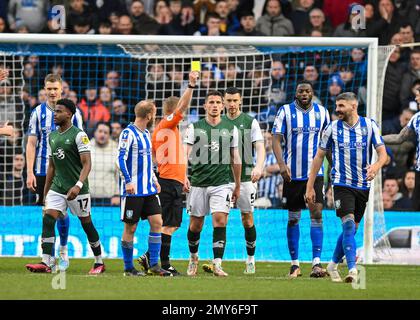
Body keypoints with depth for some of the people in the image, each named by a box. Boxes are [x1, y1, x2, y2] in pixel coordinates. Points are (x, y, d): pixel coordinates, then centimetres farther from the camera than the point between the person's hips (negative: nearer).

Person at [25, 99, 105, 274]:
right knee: (48, 220, -11)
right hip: (57, 188, 6)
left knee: (86, 224, 5)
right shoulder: (52, 136, 11)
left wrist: (78, 185, -29)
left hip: (77, 190, -6)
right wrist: (46, 192, 18)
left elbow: (87, 164, -16)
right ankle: (46, 263, -15)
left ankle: (99, 263, 20)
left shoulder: (78, 135, -10)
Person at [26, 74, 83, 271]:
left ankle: (63, 251, 16)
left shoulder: (72, 112, 2)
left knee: (61, 212, -3)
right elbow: (31, 144, 3)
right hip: (43, 172, 1)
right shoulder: (38, 112, 4)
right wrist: (29, 172, -4)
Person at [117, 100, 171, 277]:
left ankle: (154, 265, 3)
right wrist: (128, 181, -25)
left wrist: (154, 180, 20)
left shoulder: (146, 134, 15)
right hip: (133, 190, -8)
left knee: (157, 222, -1)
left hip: (149, 189, 8)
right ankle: (128, 268, 8)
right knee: (130, 227, -1)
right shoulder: (128, 133, -11)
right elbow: (121, 159, -17)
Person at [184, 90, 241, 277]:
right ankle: (193, 257, 31)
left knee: (220, 221, -15)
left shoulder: (231, 129, 8)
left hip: (221, 184, 0)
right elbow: (186, 154, -1)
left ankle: (217, 264, -16)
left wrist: (238, 185, 16)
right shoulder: (195, 128, 3)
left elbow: (235, 159, 14)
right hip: (198, 183, 0)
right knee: (195, 224, 7)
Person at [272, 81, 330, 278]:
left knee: (316, 213, -12)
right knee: (293, 218, 6)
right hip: (293, 173, -1)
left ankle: (316, 262, -15)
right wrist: (281, 163, -19)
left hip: (315, 173, 1)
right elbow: (276, 140, -5)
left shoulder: (322, 112, 7)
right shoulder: (285, 111, -1)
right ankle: (295, 264, 14)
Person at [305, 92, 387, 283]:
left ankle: (333, 265, 28)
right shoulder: (332, 128, -1)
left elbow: (382, 153, -3)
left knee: (351, 228, 9)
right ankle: (352, 270, -23)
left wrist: (376, 166, -27)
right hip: (342, 184, -2)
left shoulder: (369, 126, -1)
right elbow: (319, 156, 6)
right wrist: (310, 186, 4)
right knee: (349, 225, -18)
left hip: (363, 186, 2)